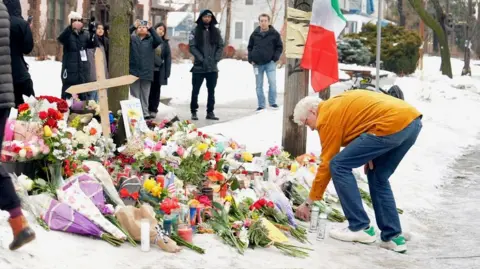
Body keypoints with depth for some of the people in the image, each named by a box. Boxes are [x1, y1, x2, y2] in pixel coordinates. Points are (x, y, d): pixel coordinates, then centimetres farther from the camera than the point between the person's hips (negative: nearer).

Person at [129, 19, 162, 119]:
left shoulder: (151, 40, 8)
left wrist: (151, 29, -19)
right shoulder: (133, 39, 8)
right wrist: (133, 27, -20)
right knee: (135, 95, 3)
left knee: (145, 95, 6)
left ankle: (145, 113, 10)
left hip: (146, 72, 0)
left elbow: (159, 41, -12)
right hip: (134, 71, 0)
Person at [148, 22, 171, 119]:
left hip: (159, 71, 2)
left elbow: (168, 58, 5)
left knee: (156, 90, 7)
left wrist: (167, 72, -1)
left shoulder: (165, 43, 7)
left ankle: (153, 110, 15)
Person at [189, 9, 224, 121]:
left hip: (212, 67, 3)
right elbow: (192, 47, -8)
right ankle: (193, 112, 11)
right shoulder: (195, 31, 0)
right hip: (199, 66, -3)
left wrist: (216, 59, -8)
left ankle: (210, 112, 15)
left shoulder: (216, 31, 9)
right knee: (195, 90, 2)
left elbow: (221, 46, 6)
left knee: (211, 91, 8)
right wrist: (201, 59, -17)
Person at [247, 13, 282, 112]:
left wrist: (275, 58, -6)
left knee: (272, 82, -15)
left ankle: (272, 102, -1)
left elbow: (279, 47, 5)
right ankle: (261, 105, 12)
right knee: (259, 85, 5)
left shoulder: (274, 34, 0)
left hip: (270, 63, -2)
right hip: (257, 63, 2)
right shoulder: (254, 34, 6)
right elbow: (250, 47, 14)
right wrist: (251, 59, 3)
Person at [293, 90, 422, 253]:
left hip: (392, 124, -10)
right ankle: (393, 237, 19)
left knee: (339, 165, 0)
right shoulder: (338, 104, 27)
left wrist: (308, 203, 11)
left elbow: (326, 164, 4)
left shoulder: (327, 116, 2)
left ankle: (361, 228, 1)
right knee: (378, 178, 23)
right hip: (412, 120, 10)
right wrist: (369, 155, 13)